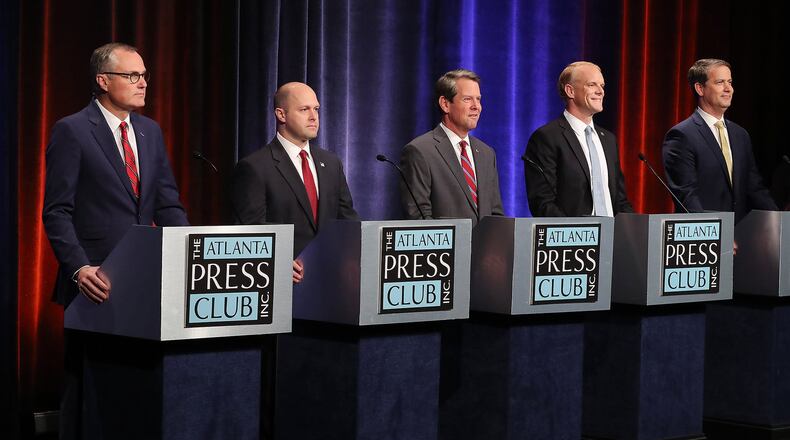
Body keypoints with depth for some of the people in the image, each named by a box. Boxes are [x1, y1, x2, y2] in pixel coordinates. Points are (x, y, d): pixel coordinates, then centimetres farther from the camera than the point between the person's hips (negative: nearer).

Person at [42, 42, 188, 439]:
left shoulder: (150, 131, 14)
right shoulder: (72, 131, -5)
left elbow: (168, 205, 13)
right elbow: (57, 212, -8)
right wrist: (79, 268, -21)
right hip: (97, 281, -5)